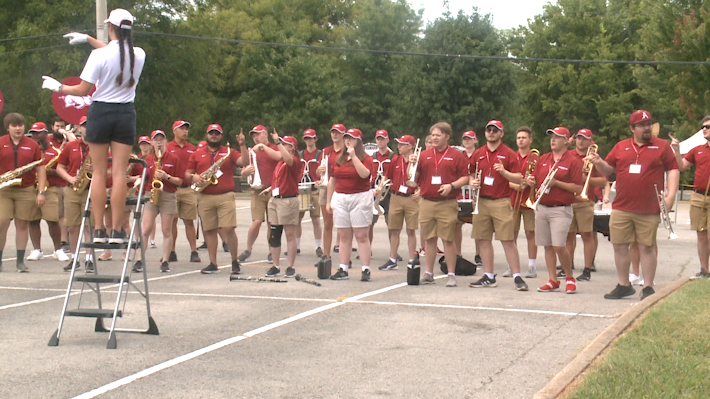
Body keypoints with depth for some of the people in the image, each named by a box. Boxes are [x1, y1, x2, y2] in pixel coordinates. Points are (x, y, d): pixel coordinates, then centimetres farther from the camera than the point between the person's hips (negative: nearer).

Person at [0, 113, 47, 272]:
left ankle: (20, 261, 10)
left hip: (26, 190, 1)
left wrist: (41, 192, 0)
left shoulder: (32, 145, 6)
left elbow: (40, 169, 7)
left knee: (22, 224, 3)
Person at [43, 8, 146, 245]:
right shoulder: (139, 55, 0)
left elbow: (83, 90, -9)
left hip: (100, 112, -2)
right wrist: (88, 38, 29)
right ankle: (116, 230, -2)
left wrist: (58, 87, 8)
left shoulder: (99, 55, -13)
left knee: (99, 173, 4)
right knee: (119, 172, 1)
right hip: (126, 114, 2)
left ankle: (99, 230, 4)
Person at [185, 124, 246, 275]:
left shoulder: (229, 152, 8)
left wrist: (242, 146, -16)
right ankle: (213, 264, 14)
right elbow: (187, 173, 16)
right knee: (209, 230, 6)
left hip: (225, 196, -3)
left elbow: (244, 162, -6)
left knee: (228, 229, -11)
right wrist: (193, 177, -5)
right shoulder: (197, 154, 14)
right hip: (204, 197, 3)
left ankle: (235, 261, 4)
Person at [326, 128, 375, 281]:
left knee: (361, 235, -5)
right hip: (340, 198, 5)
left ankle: (366, 270, -2)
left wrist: (353, 155, -19)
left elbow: (364, 174, -22)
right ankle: (343, 269, 9)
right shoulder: (339, 159, 13)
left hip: (360, 198, -5)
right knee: (344, 236, 6)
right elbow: (332, 180, 16)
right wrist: (328, 201, 13)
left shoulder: (366, 158, -1)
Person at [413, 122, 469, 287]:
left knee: (448, 239, -2)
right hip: (426, 203, 3)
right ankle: (428, 273, 15)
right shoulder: (424, 155, 12)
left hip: (447, 204, -3)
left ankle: (451, 275, 3)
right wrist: (412, 164, -6)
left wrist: (452, 186, -15)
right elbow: (414, 178, 12)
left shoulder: (456, 156, 3)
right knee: (429, 239, 8)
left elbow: (465, 177, 1)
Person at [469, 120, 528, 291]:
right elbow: (470, 174, 20)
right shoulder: (478, 154, 12)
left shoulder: (508, 154, 0)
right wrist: (472, 182, -1)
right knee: (483, 239, 6)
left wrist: (503, 171, -19)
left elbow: (518, 178, -4)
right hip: (481, 201, 5)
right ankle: (489, 277, 15)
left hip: (501, 202, -4)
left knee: (507, 240, -7)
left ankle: (517, 277, -3)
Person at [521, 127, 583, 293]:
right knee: (547, 246, 7)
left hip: (561, 209, -6)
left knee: (559, 246, -12)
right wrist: (530, 182, -3)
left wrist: (556, 183, -16)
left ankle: (570, 278, 6)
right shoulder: (543, 159, 15)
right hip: (541, 208, 6)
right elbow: (535, 180, 20)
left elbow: (578, 188, -9)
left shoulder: (573, 161, -4)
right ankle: (553, 281, 14)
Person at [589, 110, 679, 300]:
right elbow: (607, 169, 15)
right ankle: (623, 285, 19)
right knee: (619, 246, 6)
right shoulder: (621, 147, 11)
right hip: (621, 208, 3)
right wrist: (599, 162, -7)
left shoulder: (662, 146, 4)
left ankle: (648, 287, 10)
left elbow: (673, 169, 4)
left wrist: (671, 194, -7)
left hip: (649, 210, -3)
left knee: (646, 247, 1)